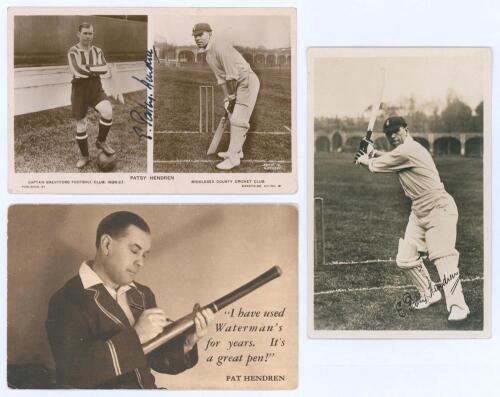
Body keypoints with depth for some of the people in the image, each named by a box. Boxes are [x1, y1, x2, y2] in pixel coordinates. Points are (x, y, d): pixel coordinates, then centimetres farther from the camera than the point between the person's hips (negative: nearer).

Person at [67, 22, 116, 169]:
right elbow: (77, 71, -20)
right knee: (80, 125, 4)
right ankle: (84, 156, 23)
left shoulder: (97, 51, 7)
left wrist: (88, 68, -20)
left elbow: (104, 68, -11)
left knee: (107, 111, -27)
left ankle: (101, 141, -4)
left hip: (96, 88, 2)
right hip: (79, 89, -2)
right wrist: (95, 71, -10)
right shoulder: (73, 52, -5)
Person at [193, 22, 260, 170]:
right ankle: (236, 151, 31)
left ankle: (233, 158, -10)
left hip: (248, 81, -10)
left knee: (238, 119, -12)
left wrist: (232, 97, -14)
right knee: (233, 117, 18)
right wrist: (226, 99, 4)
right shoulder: (208, 54, 10)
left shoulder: (220, 47, -22)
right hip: (237, 84, 10)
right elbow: (221, 77, 11)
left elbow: (232, 75, -22)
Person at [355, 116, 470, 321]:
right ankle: (430, 293, 24)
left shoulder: (409, 149, -19)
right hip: (419, 212, 10)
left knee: (443, 257, -16)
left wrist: (364, 160, 10)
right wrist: (374, 153, 15)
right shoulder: (402, 150, 10)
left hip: (439, 209, -10)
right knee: (405, 258, 8)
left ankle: (457, 306, -13)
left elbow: (377, 166, -10)